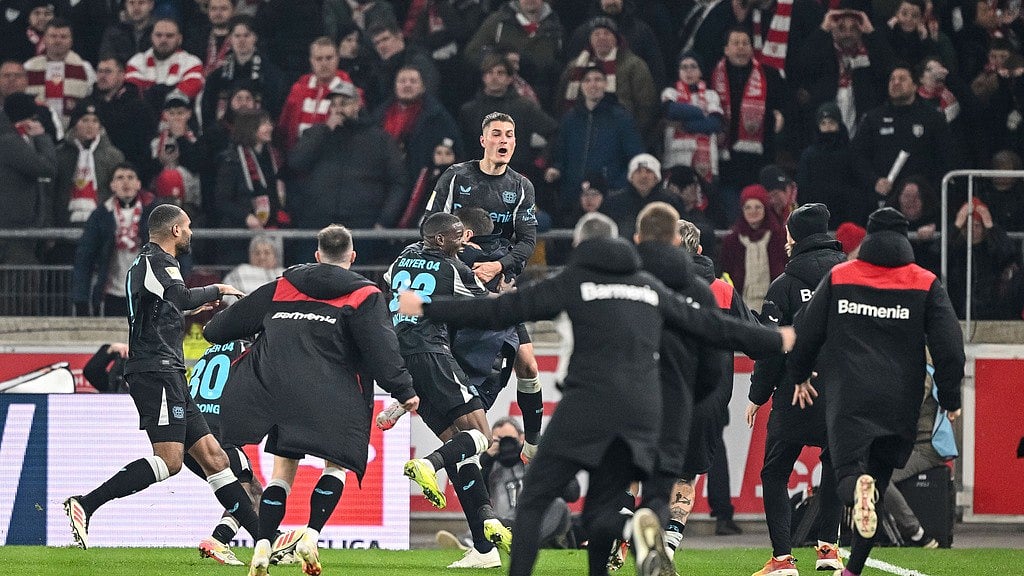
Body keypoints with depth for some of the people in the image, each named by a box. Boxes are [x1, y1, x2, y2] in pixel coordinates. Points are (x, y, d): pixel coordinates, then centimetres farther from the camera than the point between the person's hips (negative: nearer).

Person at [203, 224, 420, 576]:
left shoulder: (283, 286, 20)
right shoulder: (363, 295, 8)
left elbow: (243, 314, 28)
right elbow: (380, 349, -2)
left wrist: (214, 330, 47)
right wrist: (404, 391, 2)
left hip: (274, 386, 4)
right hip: (328, 395, -4)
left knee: (284, 465, 11)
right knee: (337, 464, 10)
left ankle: (262, 547, -1)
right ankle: (310, 536, -9)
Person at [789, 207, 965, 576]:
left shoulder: (838, 278, 6)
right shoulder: (926, 284, 3)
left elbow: (806, 333, 11)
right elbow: (949, 346, -1)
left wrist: (798, 376, 28)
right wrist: (950, 399, 10)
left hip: (847, 400, -1)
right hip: (900, 403, 1)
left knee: (849, 471, -2)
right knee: (879, 475, 14)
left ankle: (858, 489, -41)